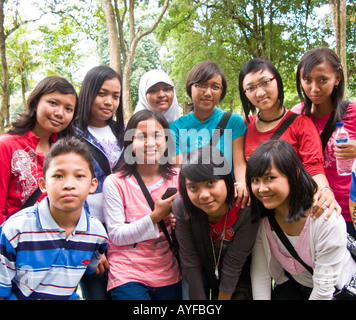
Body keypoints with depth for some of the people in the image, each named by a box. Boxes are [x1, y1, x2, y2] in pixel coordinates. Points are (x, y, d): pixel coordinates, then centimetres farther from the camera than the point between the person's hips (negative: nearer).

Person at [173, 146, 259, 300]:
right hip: (199, 270, 1)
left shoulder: (245, 210, -32)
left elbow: (233, 264, -22)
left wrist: (223, 298, -14)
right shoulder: (181, 207, -29)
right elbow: (189, 262, -19)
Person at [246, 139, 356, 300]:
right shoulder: (260, 217, -18)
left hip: (337, 288, -2)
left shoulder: (327, 220, -32)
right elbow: (260, 273, -10)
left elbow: (324, 288, -24)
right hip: (291, 284, 3)